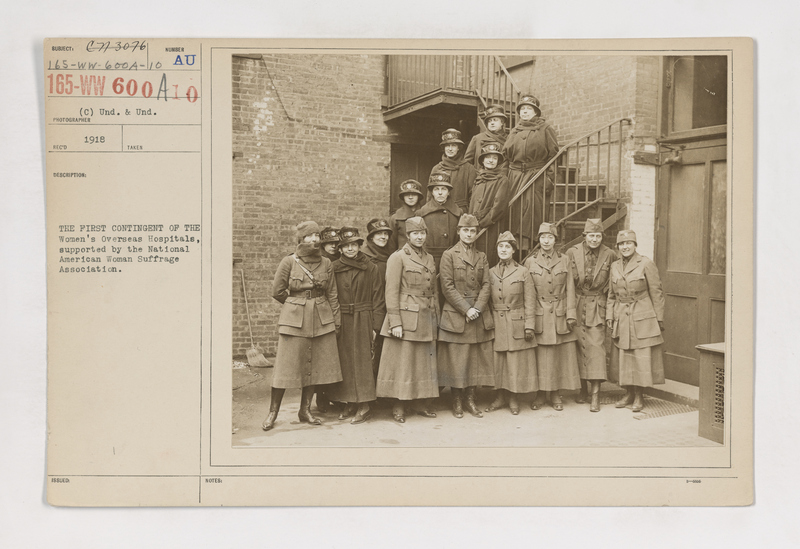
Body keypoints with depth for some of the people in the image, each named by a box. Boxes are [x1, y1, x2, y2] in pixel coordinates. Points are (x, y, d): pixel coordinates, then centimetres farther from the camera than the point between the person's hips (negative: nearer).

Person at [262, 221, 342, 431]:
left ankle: (305, 410, 20)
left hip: (322, 319, 4)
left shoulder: (326, 264, 6)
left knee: (315, 366, 7)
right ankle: (273, 413, 8)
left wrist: (336, 319, 6)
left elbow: (332, 294, 10)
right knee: (286, 365, -2)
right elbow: (277, 290, 2)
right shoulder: (289, 262, -4)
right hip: (294, 319, -3)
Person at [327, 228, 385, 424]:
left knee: (362, 361, -3)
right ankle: (349, 403, 17)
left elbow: (378, 298, 0)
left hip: (363, 321, -2)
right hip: (341, 321, 2)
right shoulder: (334, 268, 6)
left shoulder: (370, 268, 2)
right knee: (344, 361, 5)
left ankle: (364, 406, 4)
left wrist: (376, 325, -6)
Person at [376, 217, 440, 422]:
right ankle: (399, 406, 8)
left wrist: (436, 319, 14)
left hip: (427, 320, 6)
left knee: (426, 363, 9)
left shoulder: (429, 258, 15)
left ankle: (424, 403, 19)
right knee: (403, 363, -2)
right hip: (407, 318, -6)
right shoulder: (398, 257, -5)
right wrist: (395, 322, -15)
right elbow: (391, 292, -9)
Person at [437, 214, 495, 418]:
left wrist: (477, 308, -9)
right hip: (455, 315, -4)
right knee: (456, 360, -2)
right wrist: (466, 309, -13)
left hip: (479, 314, 4)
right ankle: (457, 402, 9)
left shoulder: (482, 257, 13)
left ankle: (471, 400, 14)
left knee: (476, 359, 5)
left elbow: (486, 286, 6)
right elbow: (447, 287, -7)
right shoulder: (449, 255, 0)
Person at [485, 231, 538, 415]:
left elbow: (530, 302, -1)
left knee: (516, 363, 2)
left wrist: (529, 326, -7)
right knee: (498, 362, 6)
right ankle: (501, 396, 19)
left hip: (517, 324, -2)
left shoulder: (523, 272, 0)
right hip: (497, 324, 3)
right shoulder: (490, 273, 8)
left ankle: (514, 398, 14)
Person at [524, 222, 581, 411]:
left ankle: (555, 394, 15)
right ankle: (537, 394, 11)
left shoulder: (564, 261, 6)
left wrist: (570, 315, -1)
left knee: (560, 356, 4)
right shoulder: (530, 262, 3)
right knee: (538, 357, 0)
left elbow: (569, 290, 6)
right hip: (538, 316, -1)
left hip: (559, 316, 1)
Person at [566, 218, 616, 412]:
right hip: (577, 306, 1)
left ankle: (595, 394, -6)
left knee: (596, 347, -8)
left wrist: (605, 293, 5)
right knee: (579, 347, 6)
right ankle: (583, 389, 21)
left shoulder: (609, 255, -2)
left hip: (597, 307, -1)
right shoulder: (572, 253, -1)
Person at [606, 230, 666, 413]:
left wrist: (659, 320, -4)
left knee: (642, 358, -1)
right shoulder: (614, 266, 9)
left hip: (642, 320, -5)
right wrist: (609, 316, 7)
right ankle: (629, 393, 22)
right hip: (621, 320, 5)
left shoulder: (646, 265, -6)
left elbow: (657, 294, -3)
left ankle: (639, 396, 12)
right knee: (623, 358, 8)